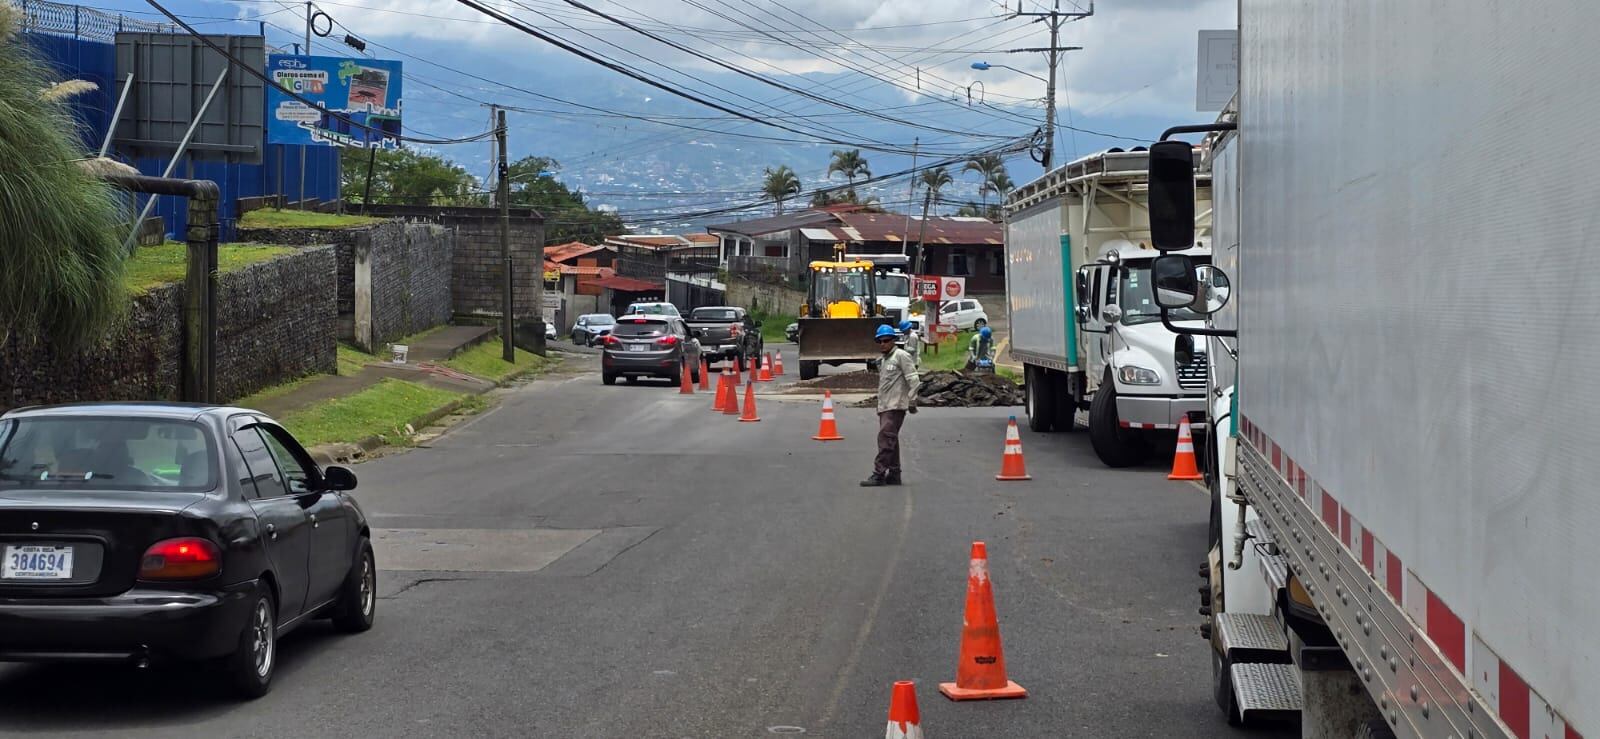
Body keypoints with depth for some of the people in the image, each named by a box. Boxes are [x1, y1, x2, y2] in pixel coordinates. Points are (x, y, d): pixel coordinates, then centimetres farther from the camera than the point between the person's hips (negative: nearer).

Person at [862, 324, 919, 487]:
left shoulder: (901, 356, -6)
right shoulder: (883, 360, 21)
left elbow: (913, 379, -11)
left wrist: (912, 401, -15)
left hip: (896, 406, -9)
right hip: (884, 406, 9)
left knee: (885, 437, -16)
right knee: (890, 440, 11)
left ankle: (879, 474, -19)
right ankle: (894, 474, 16)